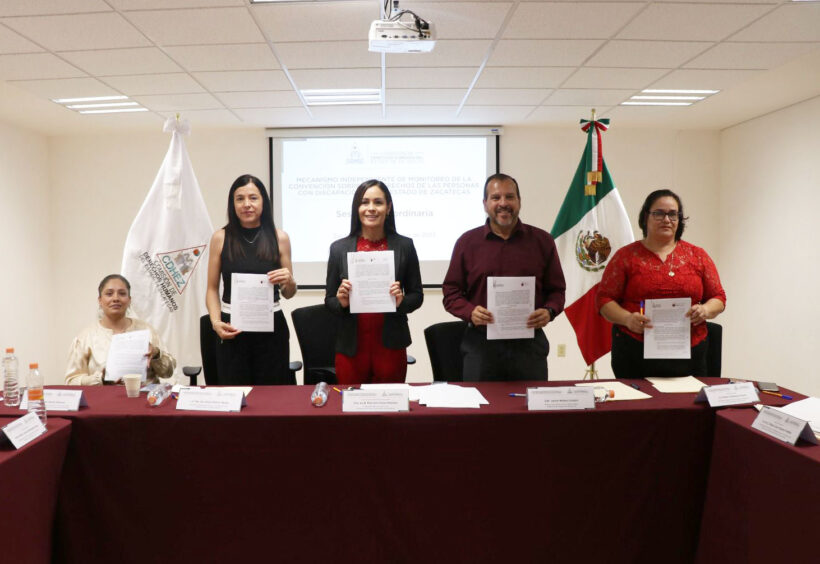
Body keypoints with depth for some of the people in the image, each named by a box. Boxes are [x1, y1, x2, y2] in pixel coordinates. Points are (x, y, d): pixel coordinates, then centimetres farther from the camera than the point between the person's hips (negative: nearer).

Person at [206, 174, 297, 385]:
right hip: (232, 330, 0)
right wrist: (216, 322, -7)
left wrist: (289, 281, -11)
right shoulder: (221, 238, 2)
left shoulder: (279, 237, 3)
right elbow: (212, 289, 6)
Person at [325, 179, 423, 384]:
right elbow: (329, 300, 7)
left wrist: (401, 301, -13)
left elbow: (417, 296, 6)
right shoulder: (339, 248, 2)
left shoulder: (404, 246, 1)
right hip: (351, 349, 0)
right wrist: (341, 302, -13)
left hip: (391, 348, 0)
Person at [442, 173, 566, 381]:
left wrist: (549, 311, -10)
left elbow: (557, 289, 11)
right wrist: (470, 312, -13)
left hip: (529, 345, 1)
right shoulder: (467, 242, 5)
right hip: (481, 343, 0)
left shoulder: (542, 241, 7)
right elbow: (451, 292, 5)